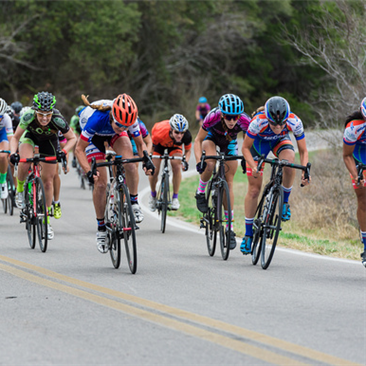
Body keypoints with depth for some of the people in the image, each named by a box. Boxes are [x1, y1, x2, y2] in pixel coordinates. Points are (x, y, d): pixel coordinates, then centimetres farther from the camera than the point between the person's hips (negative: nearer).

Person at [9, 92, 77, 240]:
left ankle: (46, 221, 15)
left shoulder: (58, 120, -37)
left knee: (48, 180, 2)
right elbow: (15, 138, -22)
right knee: (25, 163, -32)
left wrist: (63, 151, -38)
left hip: (49, 140, 1)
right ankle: (19, 189, -1)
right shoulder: (28, 117, -36)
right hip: (30, 135, -1)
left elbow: (72, 138, -21)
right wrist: (13, 153, -40)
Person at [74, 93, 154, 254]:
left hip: (114, 135, 2)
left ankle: (134, 203, -6)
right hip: (95, 135, -2)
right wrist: (89, 172, -45)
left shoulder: (131, 120, -33)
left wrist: (146, 160, -33)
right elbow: (79, 149, -32)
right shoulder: (96, 119, -43)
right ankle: (101, 229, 5)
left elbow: (140, 143, -13)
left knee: (129, 163, -27)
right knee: (100, 183, -9)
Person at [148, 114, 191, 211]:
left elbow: (188, 150, -14)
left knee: (176, 167, -22)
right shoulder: (160, 133, -44)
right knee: (154, 170, -9)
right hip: (159, 143, -1)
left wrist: (185, 161, -33)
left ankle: (175, 198, -7)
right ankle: (153, 195, 21)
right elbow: (151, 145, -21)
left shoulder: (187, 136, -36)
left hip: (174, 145, 1)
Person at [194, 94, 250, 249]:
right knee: (210, 164, -33)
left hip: (229, 142, 1)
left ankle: (230, 229, 0)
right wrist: (198, 161, -37)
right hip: (211, 136, -1)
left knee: (229, 183, -4)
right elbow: (198, 140, -25)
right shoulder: (213, 117, -38)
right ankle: (200, 193, -3)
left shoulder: (244, 121, -35)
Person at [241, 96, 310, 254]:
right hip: (259, 141, -1)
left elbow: (303, 151, -22)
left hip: (280, 141, 1)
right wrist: (253, 167, -41)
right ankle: (248, 234, 13)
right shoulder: (258, 122, -39)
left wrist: (305, 171, -39)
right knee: (254, 189, -2)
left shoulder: (294, 122, -34)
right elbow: (245, 148, -25)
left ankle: (285, 201, -9)